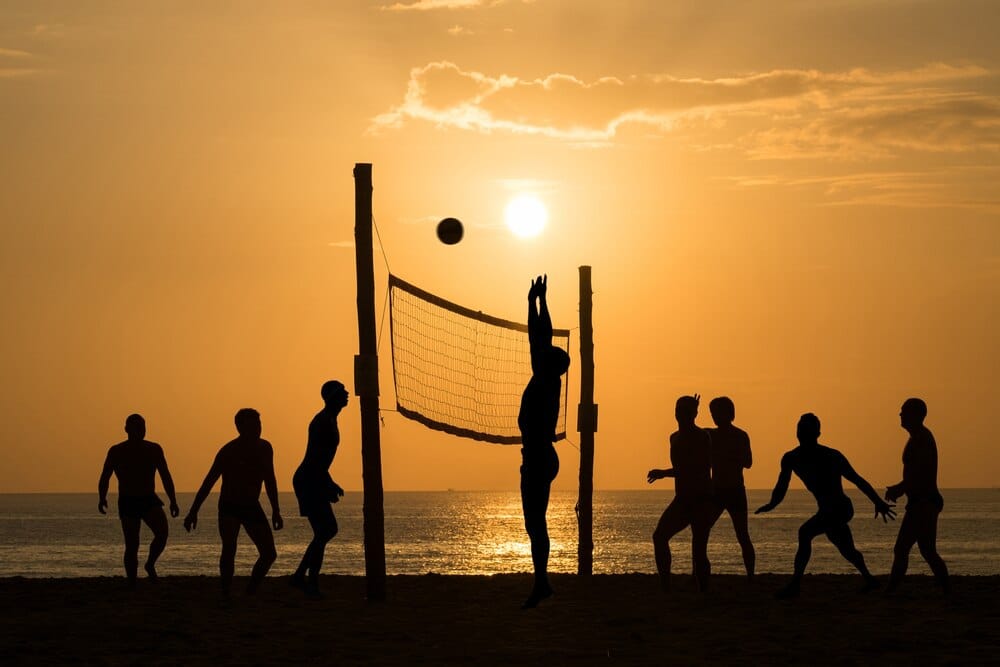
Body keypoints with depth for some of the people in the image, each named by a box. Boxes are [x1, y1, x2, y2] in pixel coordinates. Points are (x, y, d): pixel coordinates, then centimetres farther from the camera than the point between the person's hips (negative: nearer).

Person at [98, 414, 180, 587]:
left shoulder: (154, 450, 4)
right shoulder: (116, 452, -1)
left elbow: (166, 477, 8)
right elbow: (104, 478, 0)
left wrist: (173, 501, 1)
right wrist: (102, 498, -17)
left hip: (150, 500, 2)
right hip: (128, 502, -1)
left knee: (163, 531, -22)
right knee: (132, 545, -7)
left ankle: (150, 564, 3)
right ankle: (131, 584, 1)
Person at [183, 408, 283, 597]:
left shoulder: (264, 448, 0)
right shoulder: (229, 452, -14)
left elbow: (270, 481, 11)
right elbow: (208, 482, -12)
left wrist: (275, 511, 9)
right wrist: (193, 511, -15)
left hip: (252, 507, 5)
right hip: (229, 508, -5)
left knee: (269, 554, -2)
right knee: (229, 550, -25)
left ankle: (250, 592, 14)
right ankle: (226, 594, -16)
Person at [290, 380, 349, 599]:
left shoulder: (329, 421, 17)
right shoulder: (323, 422, -15)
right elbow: (316, 458, -23)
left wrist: (330, 484, 24)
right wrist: (328, 486, -23)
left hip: (313, 481, 11)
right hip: (308, 482, -11)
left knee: (328, 529, 14)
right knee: (323, 531, -11)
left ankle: (300, 576, 17)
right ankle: (312, 582, -9)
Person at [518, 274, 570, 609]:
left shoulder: (545, 381, -9)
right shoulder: (547, 382, 12)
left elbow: (539, 338, -12)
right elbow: (540, 338, 18)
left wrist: (536, 301, -8)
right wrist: (538, 301, 22)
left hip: (537, 459, -10)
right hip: (540, 457, 10)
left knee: (535, 523, -11)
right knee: (535, 523, 12)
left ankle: (541, 583, -13)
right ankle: (541, 583, 14)